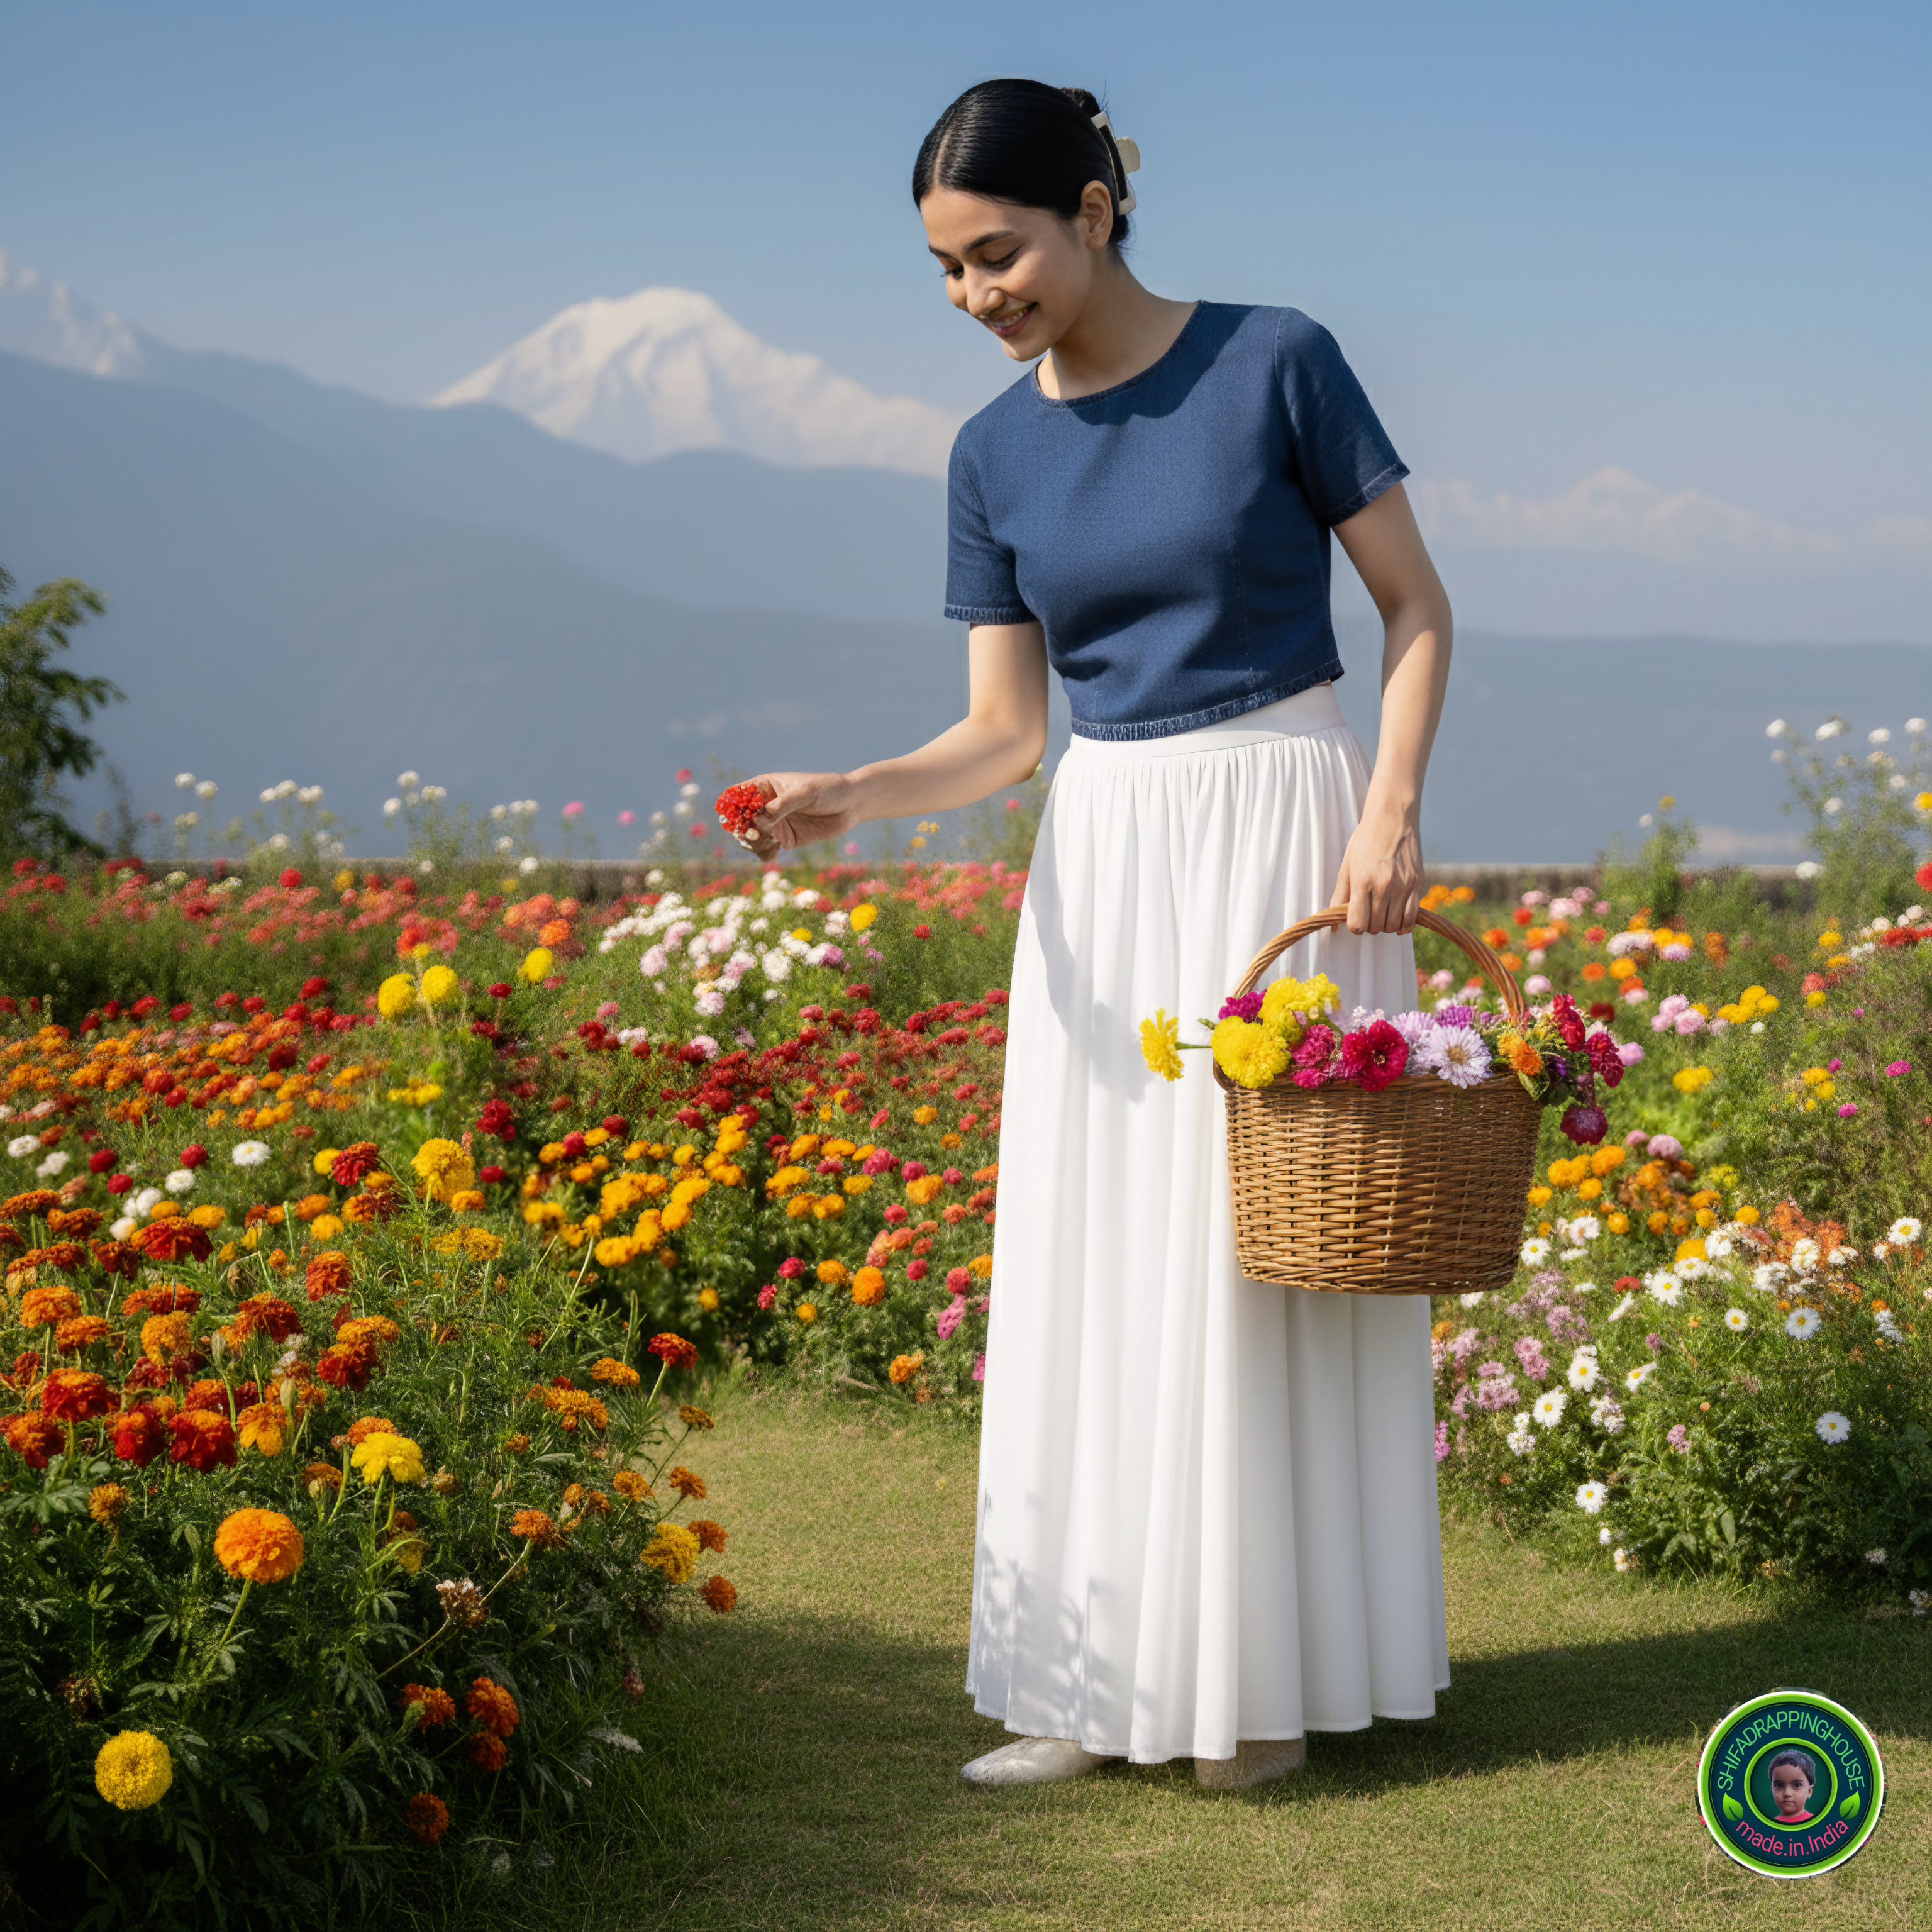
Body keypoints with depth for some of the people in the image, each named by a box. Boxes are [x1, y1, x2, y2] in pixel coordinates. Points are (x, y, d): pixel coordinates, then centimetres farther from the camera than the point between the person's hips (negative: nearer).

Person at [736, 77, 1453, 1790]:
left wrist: (1394, 807, -15)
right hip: (1107, 862, 4)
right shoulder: (997, 455, 4)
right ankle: (1105, 1682, 12)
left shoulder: (1278, 363, -8)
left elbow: (1417, 607, -2)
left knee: (1277, 1245, 0)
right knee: (1099, 1260, 4)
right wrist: (852, 794, -14)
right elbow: (1001, 731, 4)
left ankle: (1275, 1667, 12)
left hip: (1287, 831, -4)